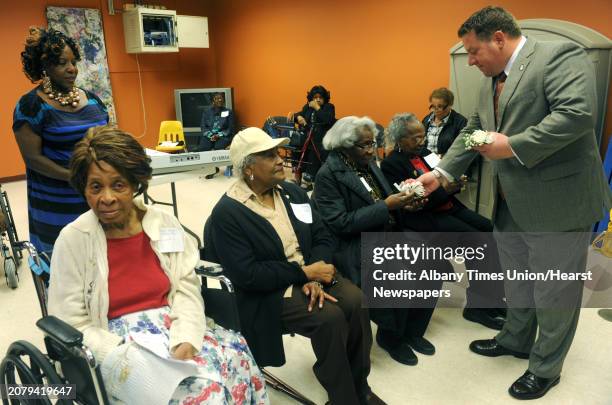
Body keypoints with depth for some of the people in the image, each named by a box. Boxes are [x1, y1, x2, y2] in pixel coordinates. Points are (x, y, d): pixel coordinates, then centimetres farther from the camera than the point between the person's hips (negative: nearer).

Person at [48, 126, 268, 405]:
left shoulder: (165, 224, 0)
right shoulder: (72, 240, -8)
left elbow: (187, 288, 0)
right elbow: (71, 325, -6)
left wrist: (185, 342, -16)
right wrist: (125, 358, -18)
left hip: (172, 328, 4)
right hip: (115, 344, -3)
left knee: (238, 362, -19)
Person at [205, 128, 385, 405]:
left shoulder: (293, 193, 7)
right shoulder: (227, 213, -13)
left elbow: (323, 237, 4)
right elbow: (246, 275, -20)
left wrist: (314, 277, -15)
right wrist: (304, 272, -19)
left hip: (309, 273, 6)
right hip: (268, 292, -5)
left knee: (356, 302, -19)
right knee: (330, 318, -26)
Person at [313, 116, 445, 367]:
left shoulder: (368, 164, 11)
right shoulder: (328, 175, -12)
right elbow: (340, 223, -20)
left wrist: (403, 204, -8)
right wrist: (386, 206, -21)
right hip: (354, 246, -7)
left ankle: (413, 330, 10)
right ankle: (391, 336, 1)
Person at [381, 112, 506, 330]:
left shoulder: (423, 152, 11)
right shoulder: (391, 164, -11)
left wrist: (455, 181, -8)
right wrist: (446, 187, -19)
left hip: (449, 206, 8)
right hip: (426, 217, -7)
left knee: (490, 230, -10)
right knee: (474, 240, -22)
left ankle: (492, 295, -3)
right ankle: (477, 305, -9)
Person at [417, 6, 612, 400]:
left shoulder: (560, 55, -14)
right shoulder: (490, 83, 13)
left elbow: (578, 114, -26)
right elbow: (472, 131, 14)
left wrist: (512, 145, -23)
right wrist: (440, 173, 4)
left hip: (558, 202, -8)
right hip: (511, 205, 8)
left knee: (553, 293, 8)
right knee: (517, 284, 22)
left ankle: (545, 368, 27)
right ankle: (516, 340, 43)